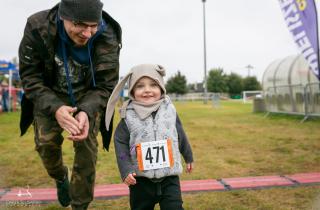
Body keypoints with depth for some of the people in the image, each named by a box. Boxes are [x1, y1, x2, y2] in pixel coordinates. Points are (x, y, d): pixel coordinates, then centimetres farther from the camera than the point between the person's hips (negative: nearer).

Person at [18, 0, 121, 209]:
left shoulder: (108, 37, -27)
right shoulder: (37, 28, -26)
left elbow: (105, 85, -19)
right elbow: (30, 77, -19)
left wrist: (86, 111, -39)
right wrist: (55, 108, -37)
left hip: (89, 97, 0)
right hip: (50, 96, 1)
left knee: (87, 147, -8)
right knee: (46, 142, -7)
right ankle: (61, 178, 29)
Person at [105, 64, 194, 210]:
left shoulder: (170, 111, -2)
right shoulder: (129, 116, -8)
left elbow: (181, 137, 11)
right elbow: (120, 143, -6)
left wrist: (188, 157, 22)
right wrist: (125, 170, -15)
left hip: (169, 177, 0)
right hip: (140, 179, 0)